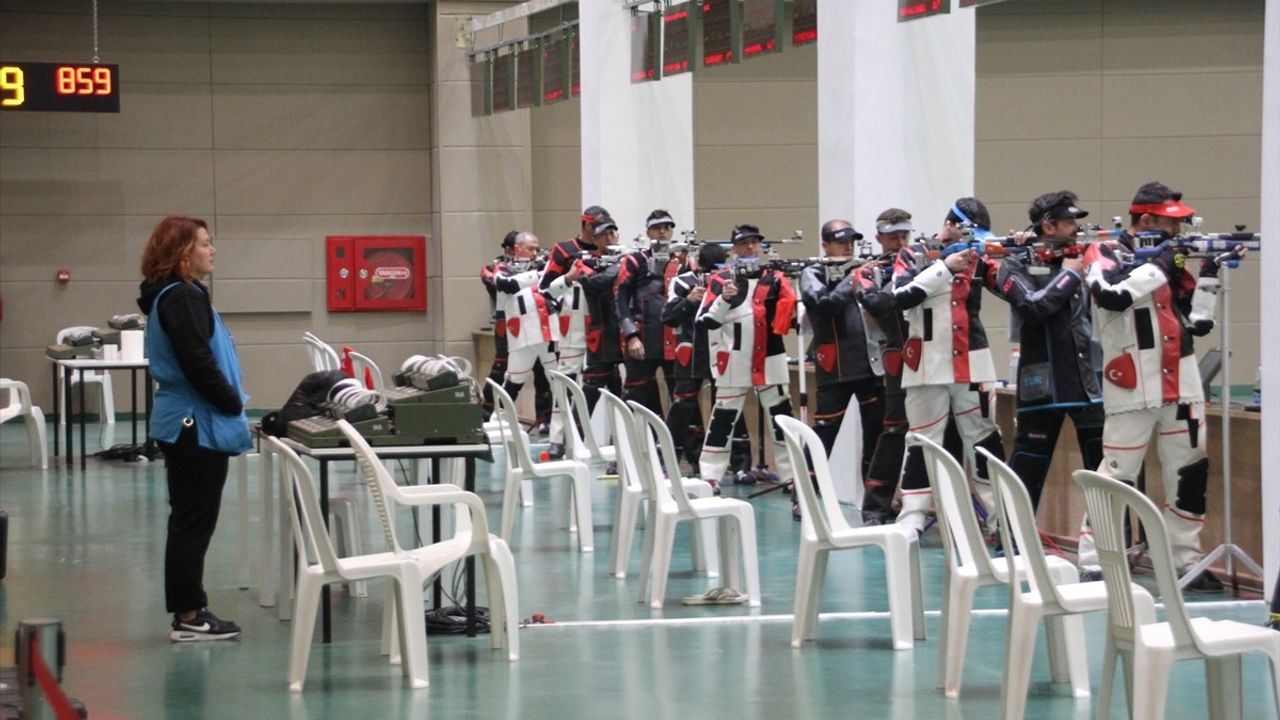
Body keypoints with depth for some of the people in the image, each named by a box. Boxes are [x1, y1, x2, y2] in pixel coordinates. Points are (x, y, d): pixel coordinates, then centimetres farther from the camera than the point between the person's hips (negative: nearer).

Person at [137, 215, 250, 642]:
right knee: (194, 521, -5)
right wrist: (233, 403, -11)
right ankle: (188, 616, 0)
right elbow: (198, 364, -22)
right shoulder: (181, 298, -16)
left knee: (189, 521, 14)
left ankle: (188, 611, 19)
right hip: (197, 425, -10)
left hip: (186, 424, 10)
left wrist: (231, 402, 10)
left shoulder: (176, 296, 15)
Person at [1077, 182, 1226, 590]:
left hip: (1181, 387, 6)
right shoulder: (1105, 255, -2)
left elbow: (1200, 322, 11)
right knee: (1116, 479, -7)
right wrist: (1158, 266, -16)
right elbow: (1113, 296, -25)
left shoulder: (1169, 260, 15)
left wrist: (1209, 274, 0)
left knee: (1191, 476, 8)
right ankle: (1092, 566, -2)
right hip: (1132, 392, -6)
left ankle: (1186, 564, 16)